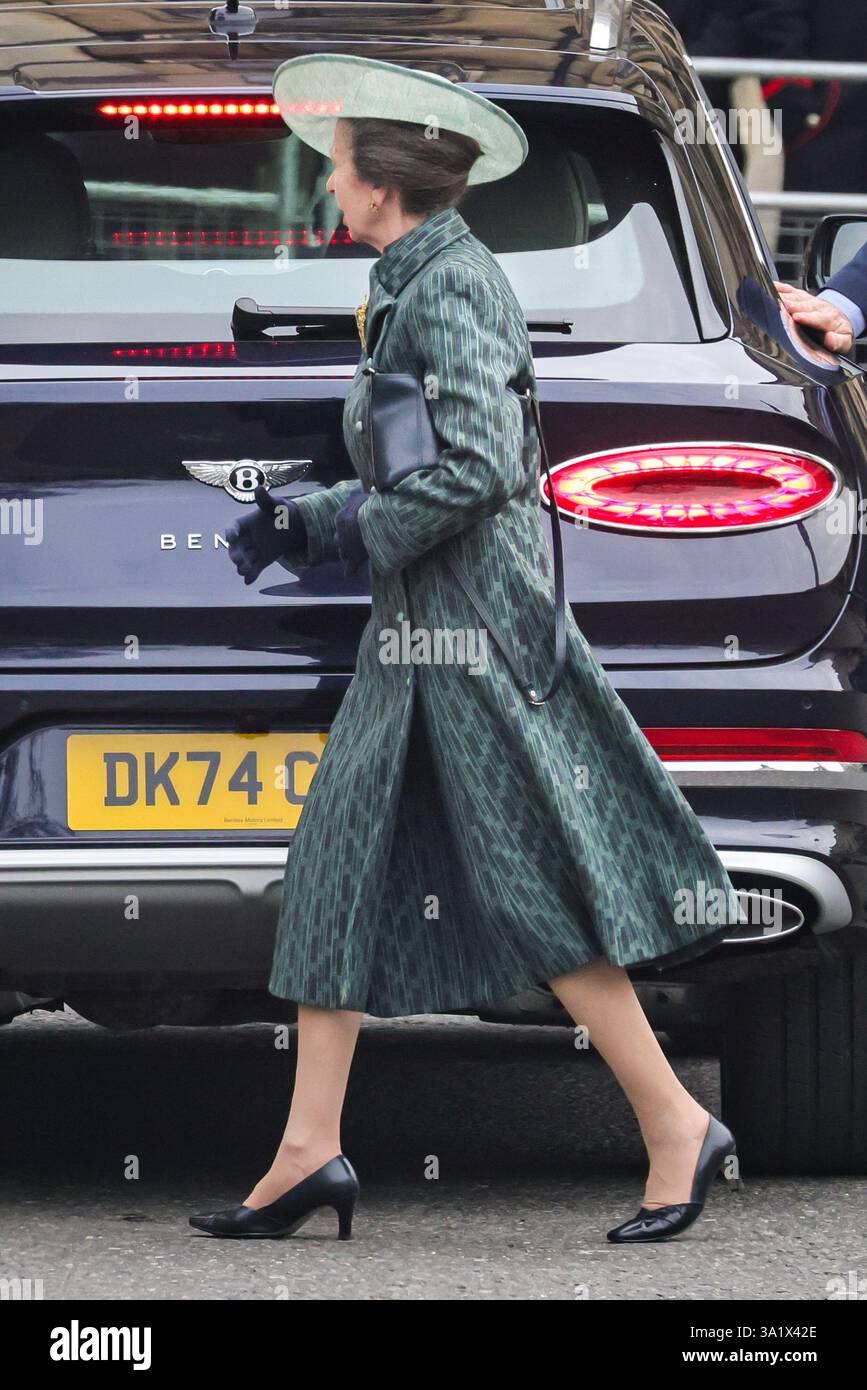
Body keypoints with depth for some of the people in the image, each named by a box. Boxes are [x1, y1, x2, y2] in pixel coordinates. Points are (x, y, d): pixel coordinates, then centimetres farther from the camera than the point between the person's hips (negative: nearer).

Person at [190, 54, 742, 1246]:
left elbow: (478, 469, -24)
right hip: (419, 631, 10)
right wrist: (297, 528, 12)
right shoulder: (415, 288, 15)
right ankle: (310, 1152, 10)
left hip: (475, 627, -10)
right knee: (342, 870, 9)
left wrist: (362, 528, -12)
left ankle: (677, 1127, -2)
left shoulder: (451, 287, -14)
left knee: (536, 890, -8)